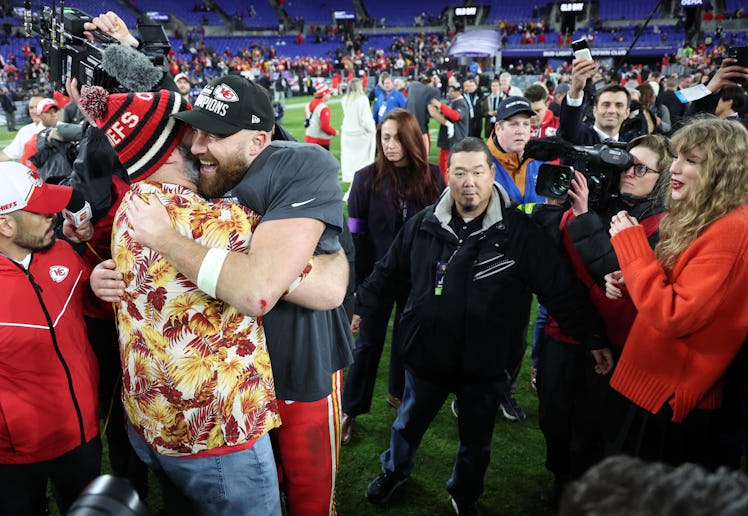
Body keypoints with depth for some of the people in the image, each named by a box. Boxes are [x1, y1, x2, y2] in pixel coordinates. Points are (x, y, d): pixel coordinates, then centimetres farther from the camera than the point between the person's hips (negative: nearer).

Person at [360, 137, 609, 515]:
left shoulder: (519, 231, -15)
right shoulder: (424, 224, -7)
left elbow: (560, 289, -12)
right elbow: (387, 273, 6)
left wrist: (595, 338, -11)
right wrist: (359, 308, 10)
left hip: (484, 365, -1)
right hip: (425, 356, 2)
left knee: (476, 441, 21)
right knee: (408, 424, 25)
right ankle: (394, 472, 56)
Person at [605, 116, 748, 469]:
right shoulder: (699, 221, 6)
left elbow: (674, 316, -27)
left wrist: (630, 244, -22)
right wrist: (626, 283, -3)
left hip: (673, 401, -9)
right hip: (656, 386, 9)